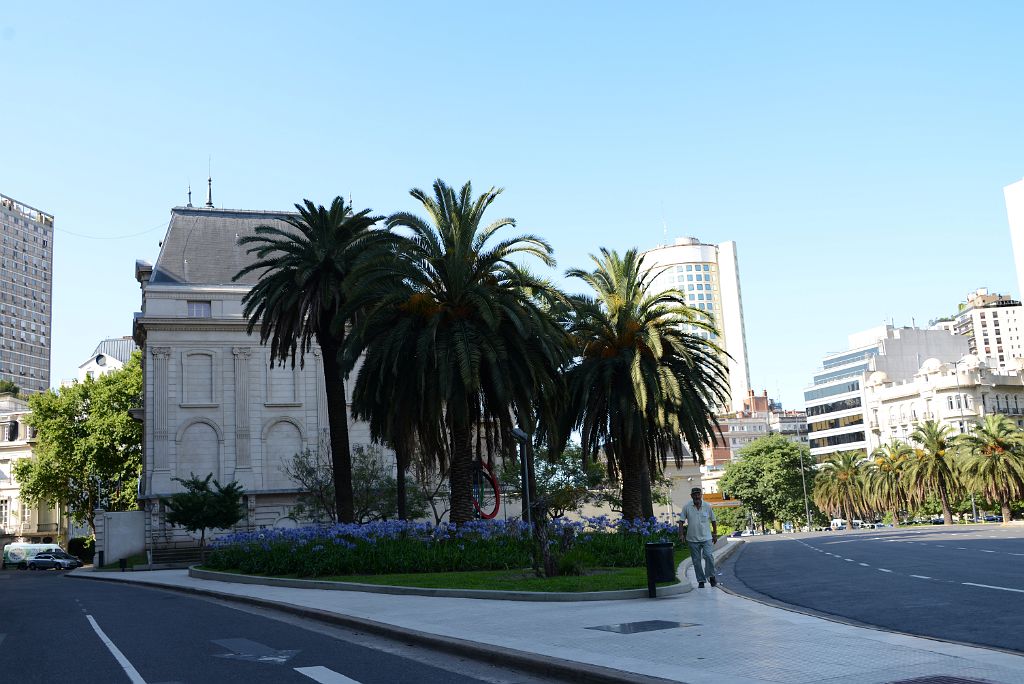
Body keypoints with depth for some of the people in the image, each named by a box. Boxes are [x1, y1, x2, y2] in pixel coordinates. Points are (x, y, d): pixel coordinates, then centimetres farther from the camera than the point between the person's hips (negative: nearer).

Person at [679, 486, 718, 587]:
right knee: (696, 561, 5)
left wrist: (715, 534, 12)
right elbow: (681, 521, 2)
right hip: (692, 539, 1)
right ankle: (701, 581, 15)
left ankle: (711, 576, 2)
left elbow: (713, 521, 11)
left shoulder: (708, 507, 0)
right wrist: (681, 535, -5)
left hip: (706, 538, -1)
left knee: (709, 556, -17)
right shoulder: (687, 507, -3)